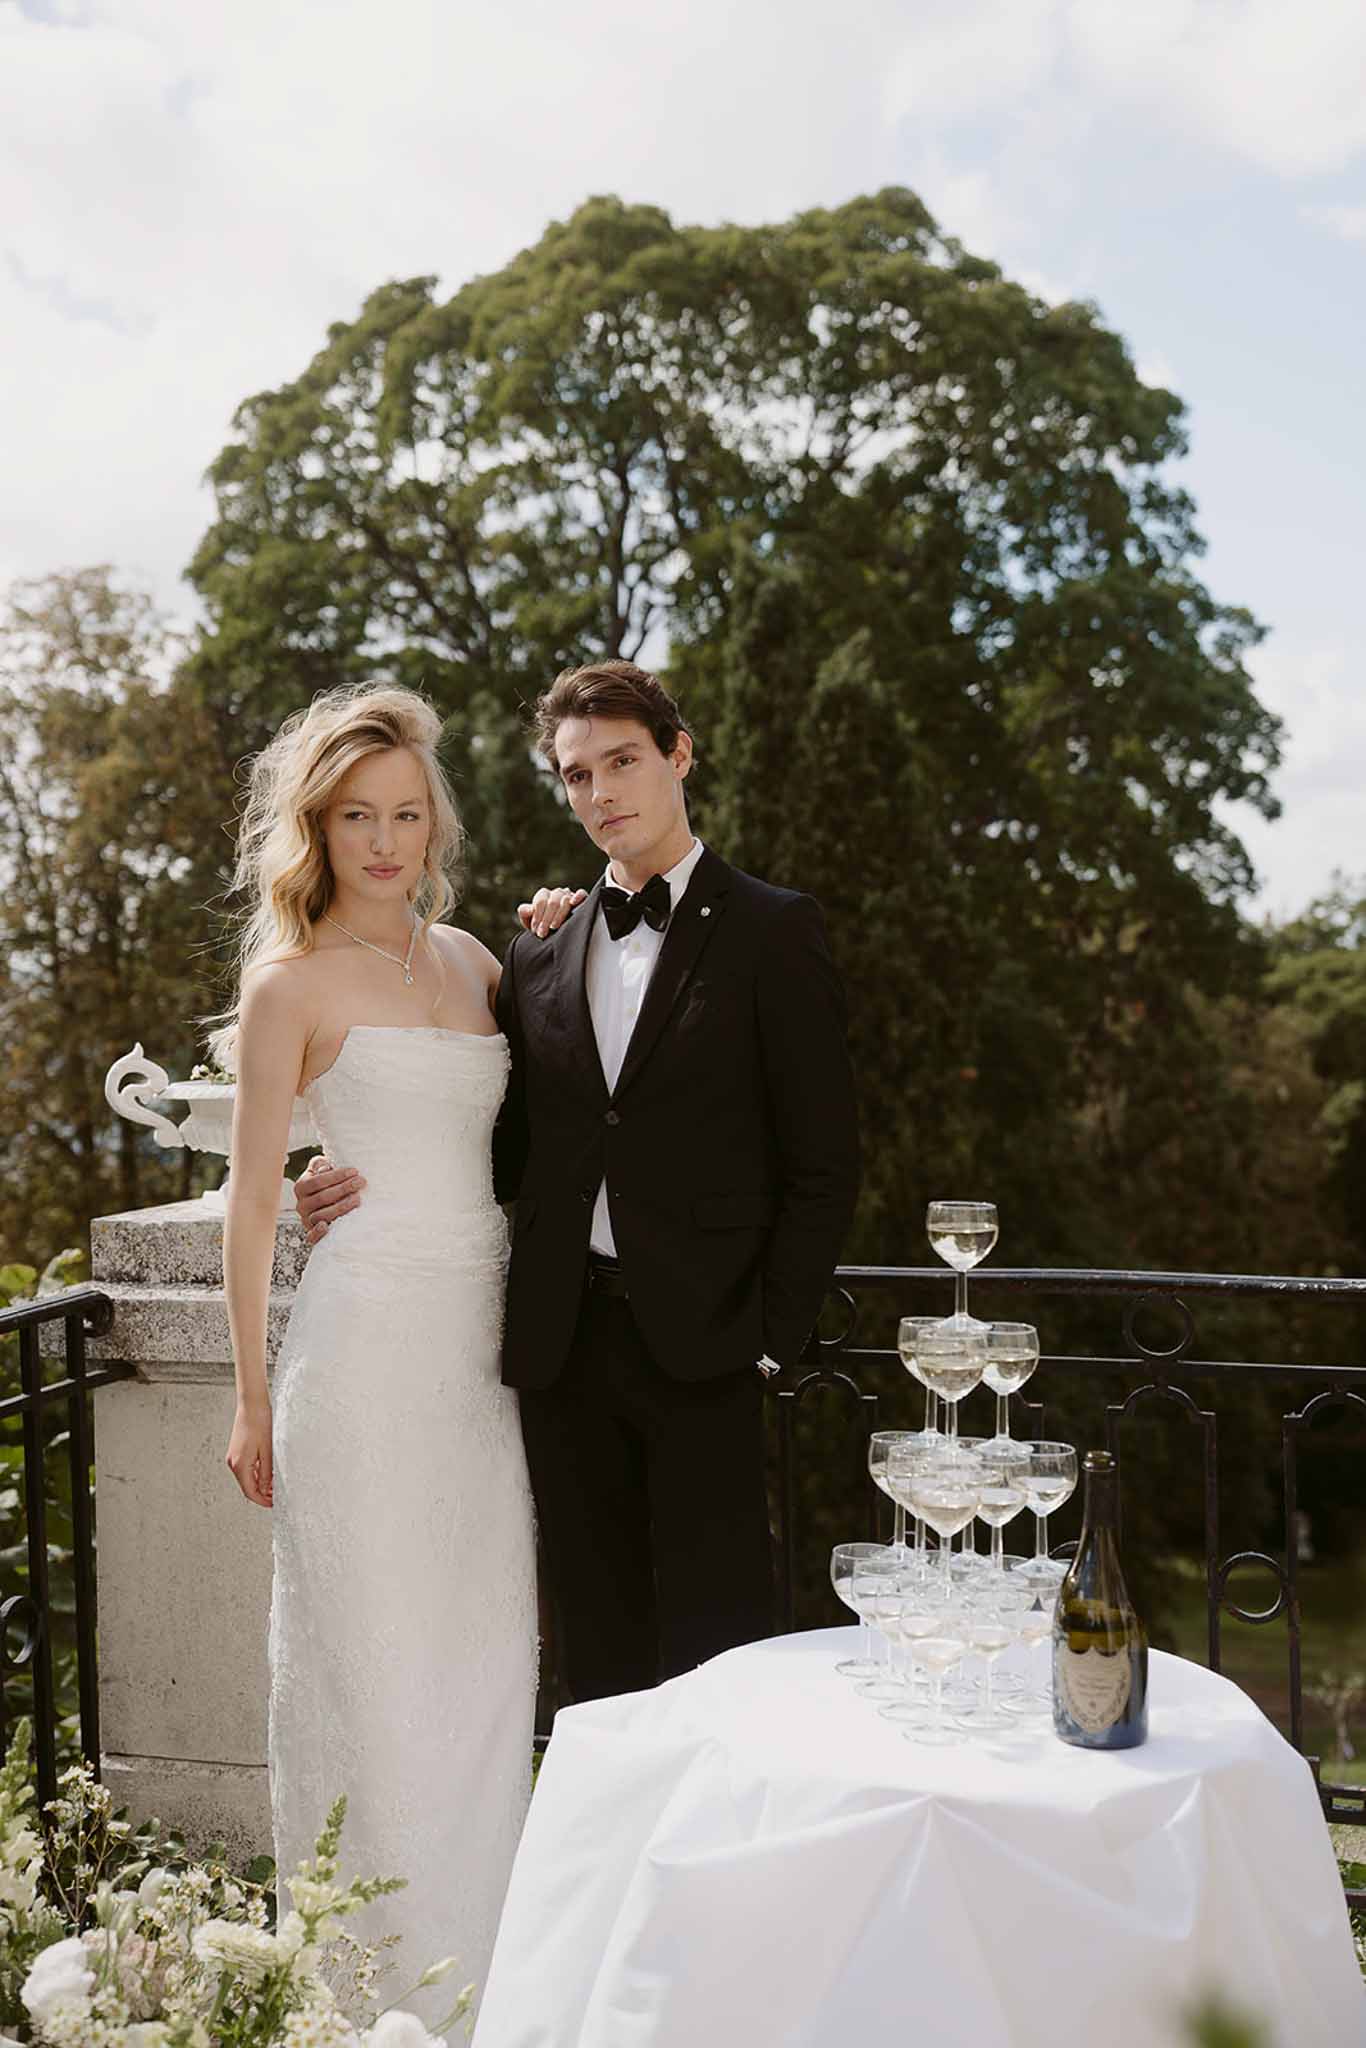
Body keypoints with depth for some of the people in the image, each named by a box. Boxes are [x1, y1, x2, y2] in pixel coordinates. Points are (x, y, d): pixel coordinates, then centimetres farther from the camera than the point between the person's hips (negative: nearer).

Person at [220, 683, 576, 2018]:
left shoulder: (468, 959, 12)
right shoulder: (293, 981, -4)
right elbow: (252, 1199, -3)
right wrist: (253, 1398, -3)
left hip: (481, 1345, 6)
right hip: (366, 1341, -6)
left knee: (485, 1645, 12)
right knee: (369, 1652, 3)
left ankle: (477, 1945, 28)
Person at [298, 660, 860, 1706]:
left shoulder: (771, 931, -1)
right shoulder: (539, 953, 13)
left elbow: (823, 1160, -3)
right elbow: (521, 1151, 15)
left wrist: (769, 1337, -9)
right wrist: (384, 1185, -1)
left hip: (699, 1345, -4)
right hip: (565, 1345, 5)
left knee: (714, 1646, 1)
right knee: (601, 1651, 12)